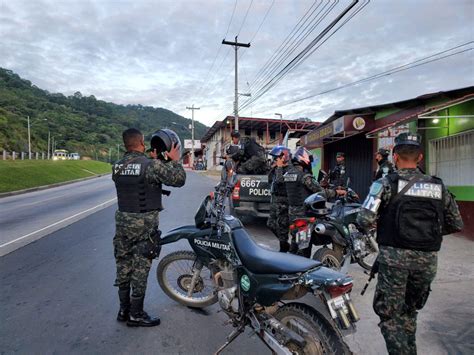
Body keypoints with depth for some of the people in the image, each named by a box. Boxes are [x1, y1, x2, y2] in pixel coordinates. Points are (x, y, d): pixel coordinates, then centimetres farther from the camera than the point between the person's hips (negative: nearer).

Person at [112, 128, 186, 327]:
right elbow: (179, 179, -15)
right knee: (140, 270, 4)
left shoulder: (117, 167, 5)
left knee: (123, 267, 15)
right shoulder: (151, 165, -16)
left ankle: (124, 310, 30)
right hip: (144, 225, -7)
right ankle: (136, 315, 16)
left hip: (122, 221, 7)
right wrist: (174, 160, -1)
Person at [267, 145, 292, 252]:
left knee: (282, 226, 1)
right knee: (271, 224, 16)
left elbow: (280, 181, -29)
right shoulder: (278, 169, 11)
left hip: (283, 202, -10)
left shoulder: (288, 170, -17)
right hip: (275, 200, 10)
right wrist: (273, 167, 7)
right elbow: (270, 180, 15)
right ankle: (285, 244, 30)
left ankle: (283, 248, 16)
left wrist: (279, 167, -18)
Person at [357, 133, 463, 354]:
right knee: (410, 311, 24)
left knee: (389, 314, 6)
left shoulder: (386, 183, -7)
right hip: (428, 259, 5)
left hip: (395, 256, -5)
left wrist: (379, 225, 7)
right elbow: (456, 224, 12)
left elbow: (365, 220, -15)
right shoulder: (439, 187, 6)